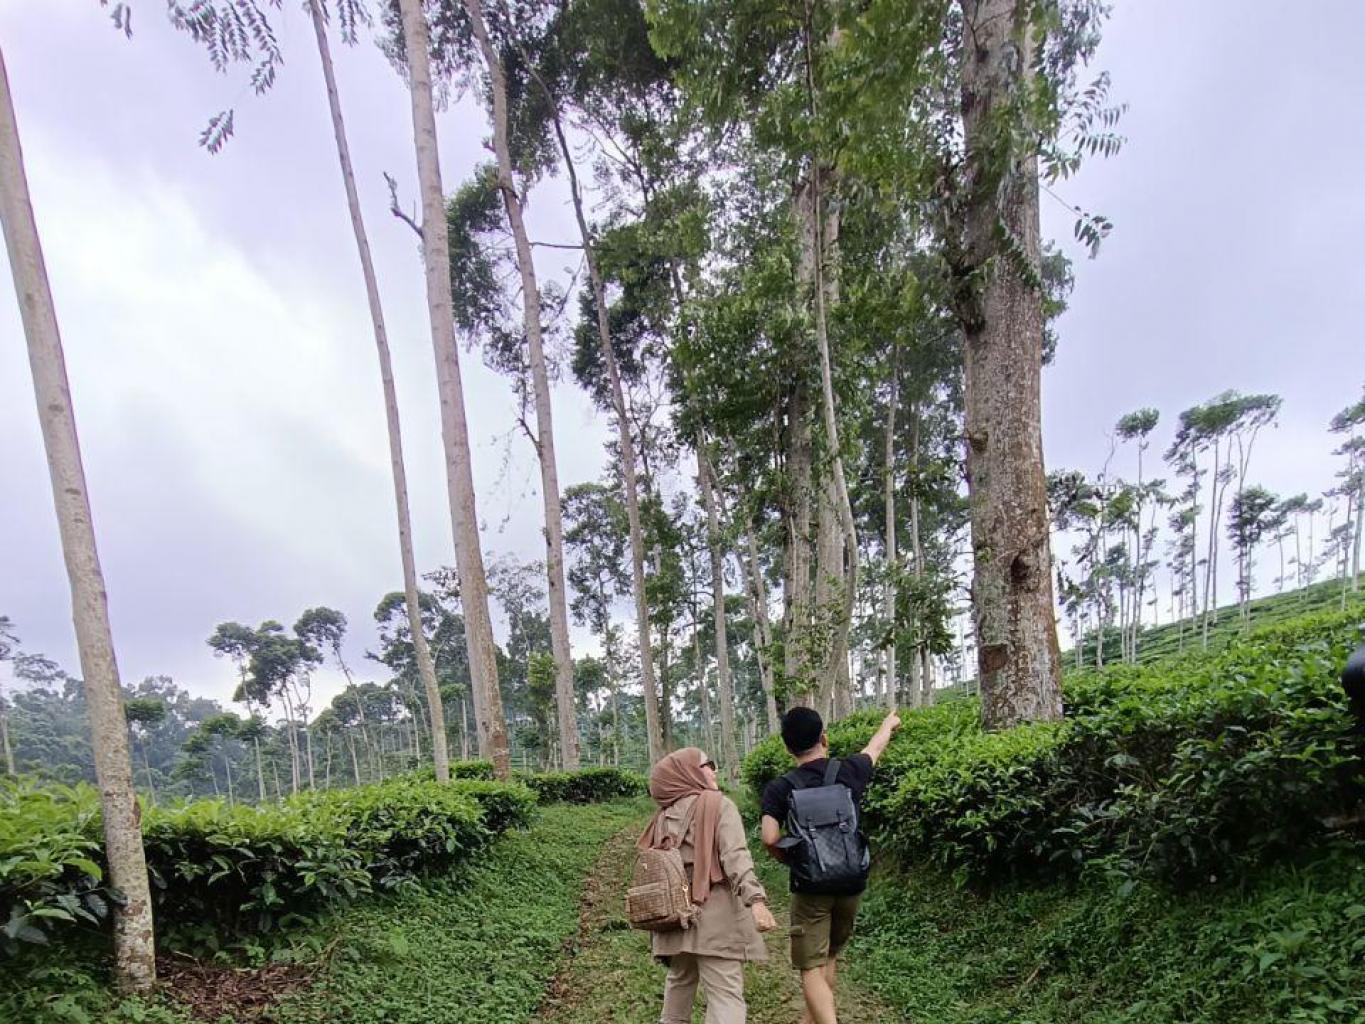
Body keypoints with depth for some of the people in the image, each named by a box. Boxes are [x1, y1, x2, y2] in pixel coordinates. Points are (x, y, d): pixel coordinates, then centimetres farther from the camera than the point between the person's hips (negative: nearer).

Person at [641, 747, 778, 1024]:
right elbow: (735, 856, -19)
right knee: (726, 993, -8)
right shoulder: (718, 804, -6)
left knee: (679, 980, 25)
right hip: (713, 913, -6)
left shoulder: (663, 814, 12)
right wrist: (755, 899, -28)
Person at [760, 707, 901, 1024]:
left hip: (810, 886, -3)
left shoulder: (779, 788, -9)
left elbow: (770, 839, -19)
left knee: (812, 969, 0)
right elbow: (875, 747, 17)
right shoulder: (849, 771, -3)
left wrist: (790, 859, 3)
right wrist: (889, 723, 37)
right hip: (851, 883, 4)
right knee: (829, 956, 23)